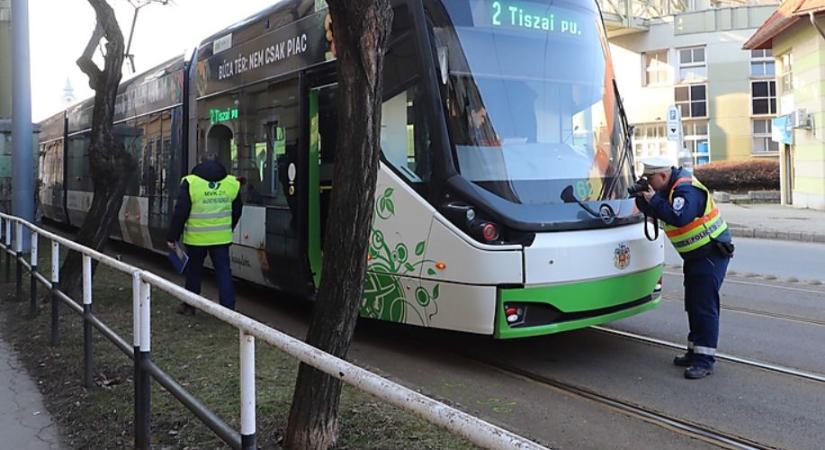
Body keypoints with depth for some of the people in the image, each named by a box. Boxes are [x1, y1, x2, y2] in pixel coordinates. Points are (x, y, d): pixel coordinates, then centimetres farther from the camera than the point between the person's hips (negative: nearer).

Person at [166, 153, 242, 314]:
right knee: (223, 271, 5)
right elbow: (237, 211, 13)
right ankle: (228, 308, 1)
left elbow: (180, 212, -7)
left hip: (197, 238, -1)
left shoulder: (191, 183, -7)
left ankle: (189, 305, 27)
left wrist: (172, 237, 0)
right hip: (221, 237, 2)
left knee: (194, 271, 14)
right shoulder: (232, 183, 3)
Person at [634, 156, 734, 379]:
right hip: (695, 256, 10)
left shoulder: (686, 190, -24)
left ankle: (704, 360, -8)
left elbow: (680, 218, -38)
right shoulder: (670, 189, 7)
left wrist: (654, 200, -30)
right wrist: (642, 199, -7)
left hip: (712, 254, -10)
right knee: (693, 305, 15)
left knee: (704, 306, -11)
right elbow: (654, 211, 12)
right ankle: (695, 352, 25)